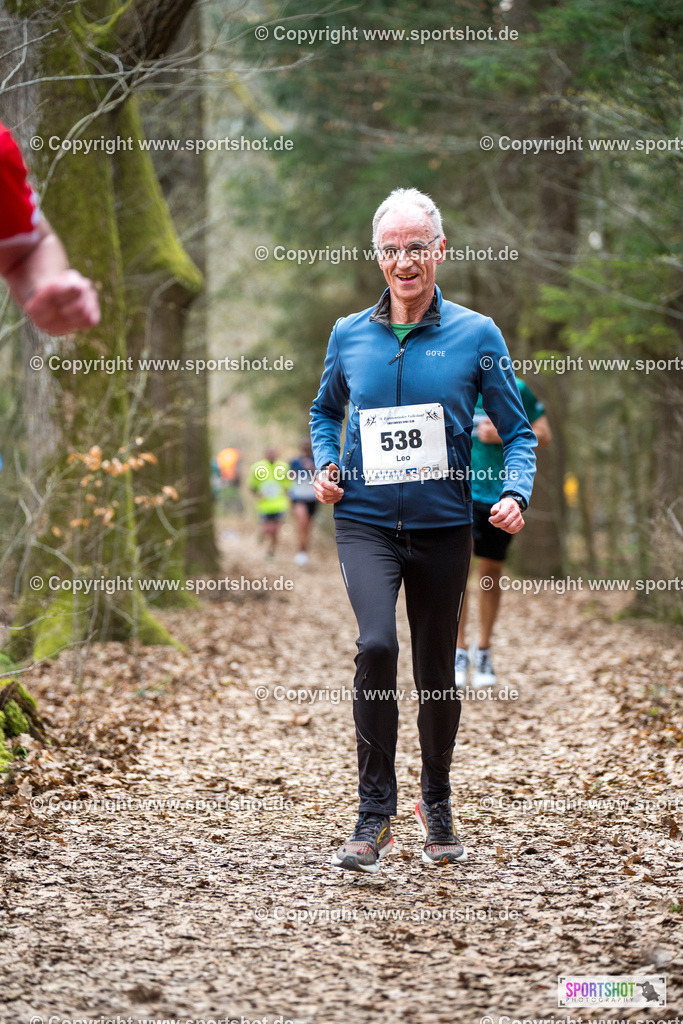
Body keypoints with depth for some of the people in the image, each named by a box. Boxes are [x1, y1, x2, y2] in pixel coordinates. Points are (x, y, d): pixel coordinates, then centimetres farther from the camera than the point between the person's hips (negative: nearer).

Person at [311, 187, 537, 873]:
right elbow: (324, 411, 23)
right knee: (376, 644, -23)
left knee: (436, 672, 10)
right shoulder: (349, 335, 5)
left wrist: (515, 493, -15)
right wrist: (326, 465, 5)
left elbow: (517, 431, 3)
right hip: (365, 522, 0)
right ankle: (374, 812, -13)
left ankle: (436, 807, 32)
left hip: (443, 525, 0)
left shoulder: (477, 335, -1)